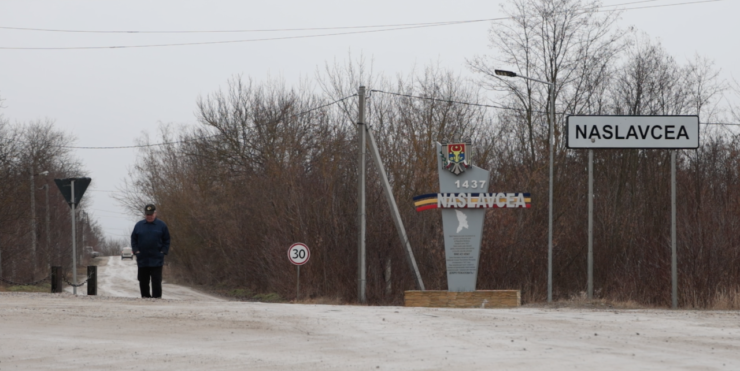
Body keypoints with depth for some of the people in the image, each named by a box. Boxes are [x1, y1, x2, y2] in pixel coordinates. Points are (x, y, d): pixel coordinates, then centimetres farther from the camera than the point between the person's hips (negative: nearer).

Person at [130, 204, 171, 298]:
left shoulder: (161, 225, 4)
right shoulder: (139, 225, 9)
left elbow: (167, 241, 8)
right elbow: (133, 239, 13)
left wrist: (163, 251, -5)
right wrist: (136, 250, 0)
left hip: (157, 261, -3)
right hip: (142, 259, 3)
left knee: (156, 281, -5)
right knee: (143, 281, 7)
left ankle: (156, 297, -3)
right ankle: (145, 296, 16)